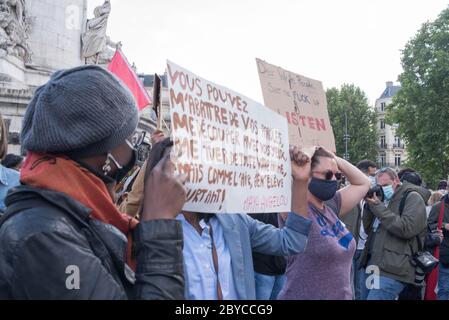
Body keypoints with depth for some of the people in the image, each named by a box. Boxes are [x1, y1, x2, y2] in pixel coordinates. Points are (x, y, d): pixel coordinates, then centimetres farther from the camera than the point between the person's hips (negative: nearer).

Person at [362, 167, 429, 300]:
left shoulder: (412, 197, -4)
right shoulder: (385, 200, 18)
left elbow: (407, 229, -18)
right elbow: (369, 230, 17)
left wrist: (378, 207, -15)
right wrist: (369, 205, 1)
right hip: (374, 265, 8)